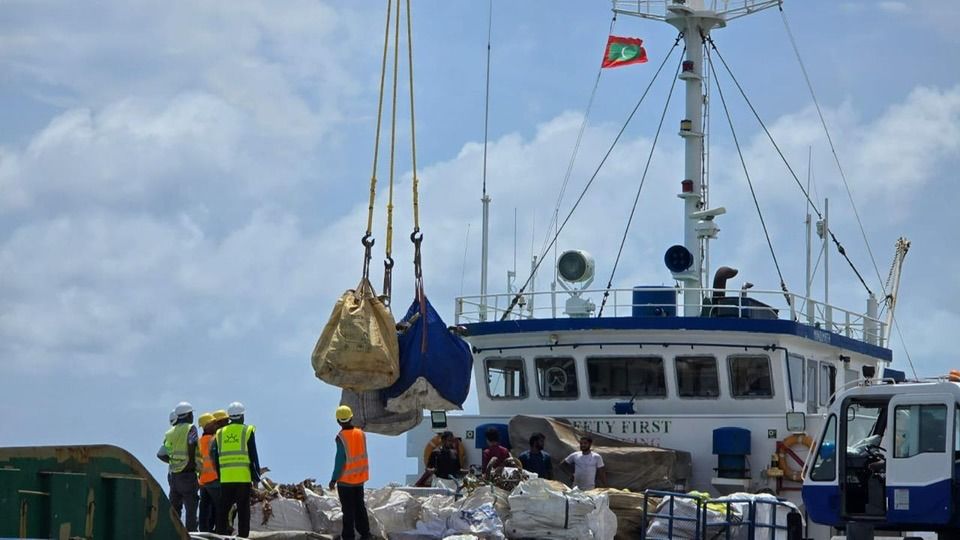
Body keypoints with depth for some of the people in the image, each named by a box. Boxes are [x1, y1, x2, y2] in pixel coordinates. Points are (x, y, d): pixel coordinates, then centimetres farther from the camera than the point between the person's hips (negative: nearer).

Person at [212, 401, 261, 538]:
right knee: (243, 510, -1)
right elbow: (253, 456, -1)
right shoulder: (247, 431, 2)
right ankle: (242, 536, -5)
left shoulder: (220, 433, 11)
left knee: (223, 509, 8)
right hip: (244, 477, -3)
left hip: (225, 479, 3)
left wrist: (218, 475, 15)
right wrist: (256, 477, 4)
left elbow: (214, 456, 9)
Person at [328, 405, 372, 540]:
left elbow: (340, 460, -19)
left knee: (348, 509, 4)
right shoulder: (361, 434, -3)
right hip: (360, 478, 5)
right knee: (360, 506, 17)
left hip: (345, 478, -5)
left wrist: (334, 479, -11)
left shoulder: (341, 437, -20)